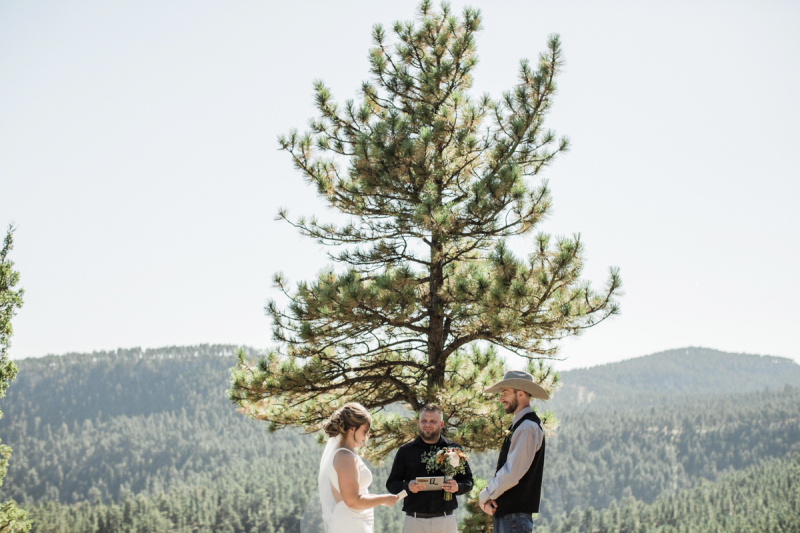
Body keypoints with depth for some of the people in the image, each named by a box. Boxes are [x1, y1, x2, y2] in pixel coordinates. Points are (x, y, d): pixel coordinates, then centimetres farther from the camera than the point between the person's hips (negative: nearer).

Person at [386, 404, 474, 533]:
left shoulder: (454, 449, 11)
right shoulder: (406, 451, 10)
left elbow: (468, 481, 13)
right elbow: (391, 484, 9)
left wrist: (457, 487, -9)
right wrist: (407, 486, -11)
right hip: (414, 521, 0)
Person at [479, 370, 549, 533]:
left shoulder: (528, 427, -15)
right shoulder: (519, 425, 18)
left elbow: (512, 473, -20)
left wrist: (485, 495, -9)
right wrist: (490, 497, 3)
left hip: (516, 511, -10)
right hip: (505, 510, 10)